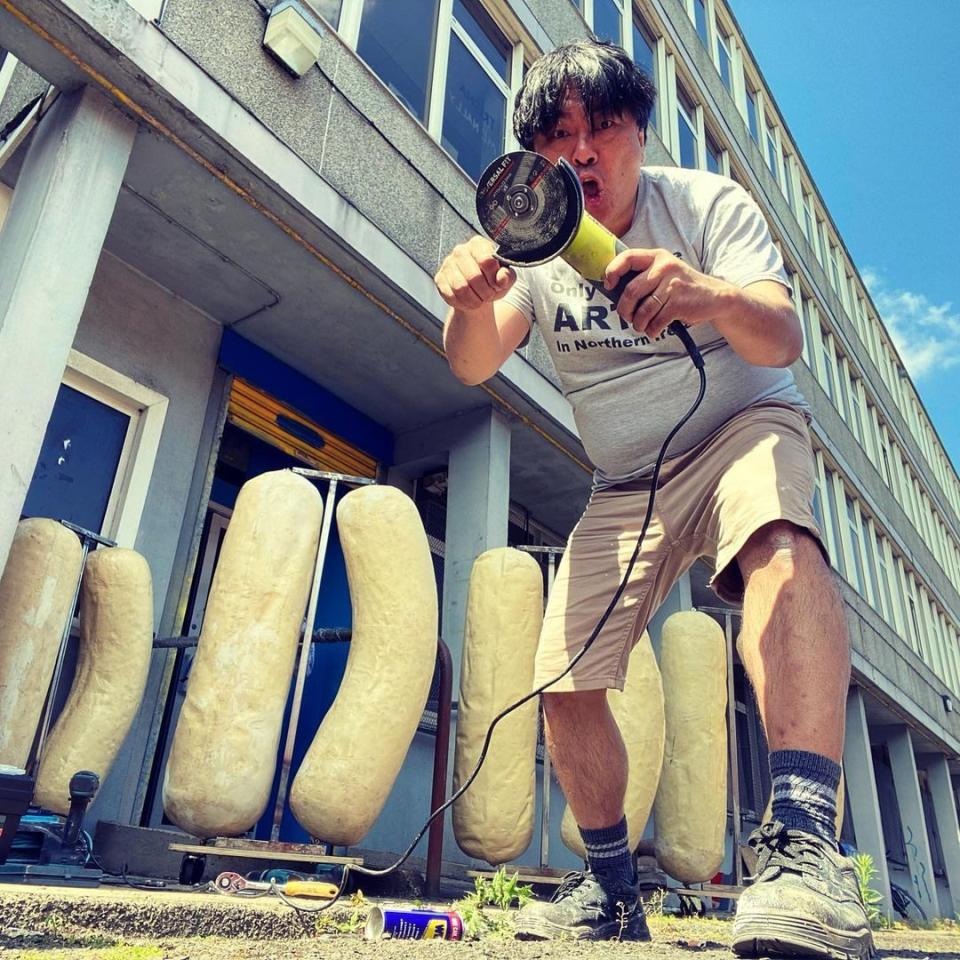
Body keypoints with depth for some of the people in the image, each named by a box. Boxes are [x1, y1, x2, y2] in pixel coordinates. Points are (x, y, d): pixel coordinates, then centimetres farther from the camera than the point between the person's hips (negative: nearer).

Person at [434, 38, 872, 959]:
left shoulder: (707, 203, -11)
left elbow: (782, 338, -27)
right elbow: (473, 366, -18)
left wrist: (712, 298, -50)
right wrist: (470, 304, -42)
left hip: (740, 427, -3)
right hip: (626, 486, 3)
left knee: (780, 539, -39)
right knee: (565, 681, -4)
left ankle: (802, 839, -42)